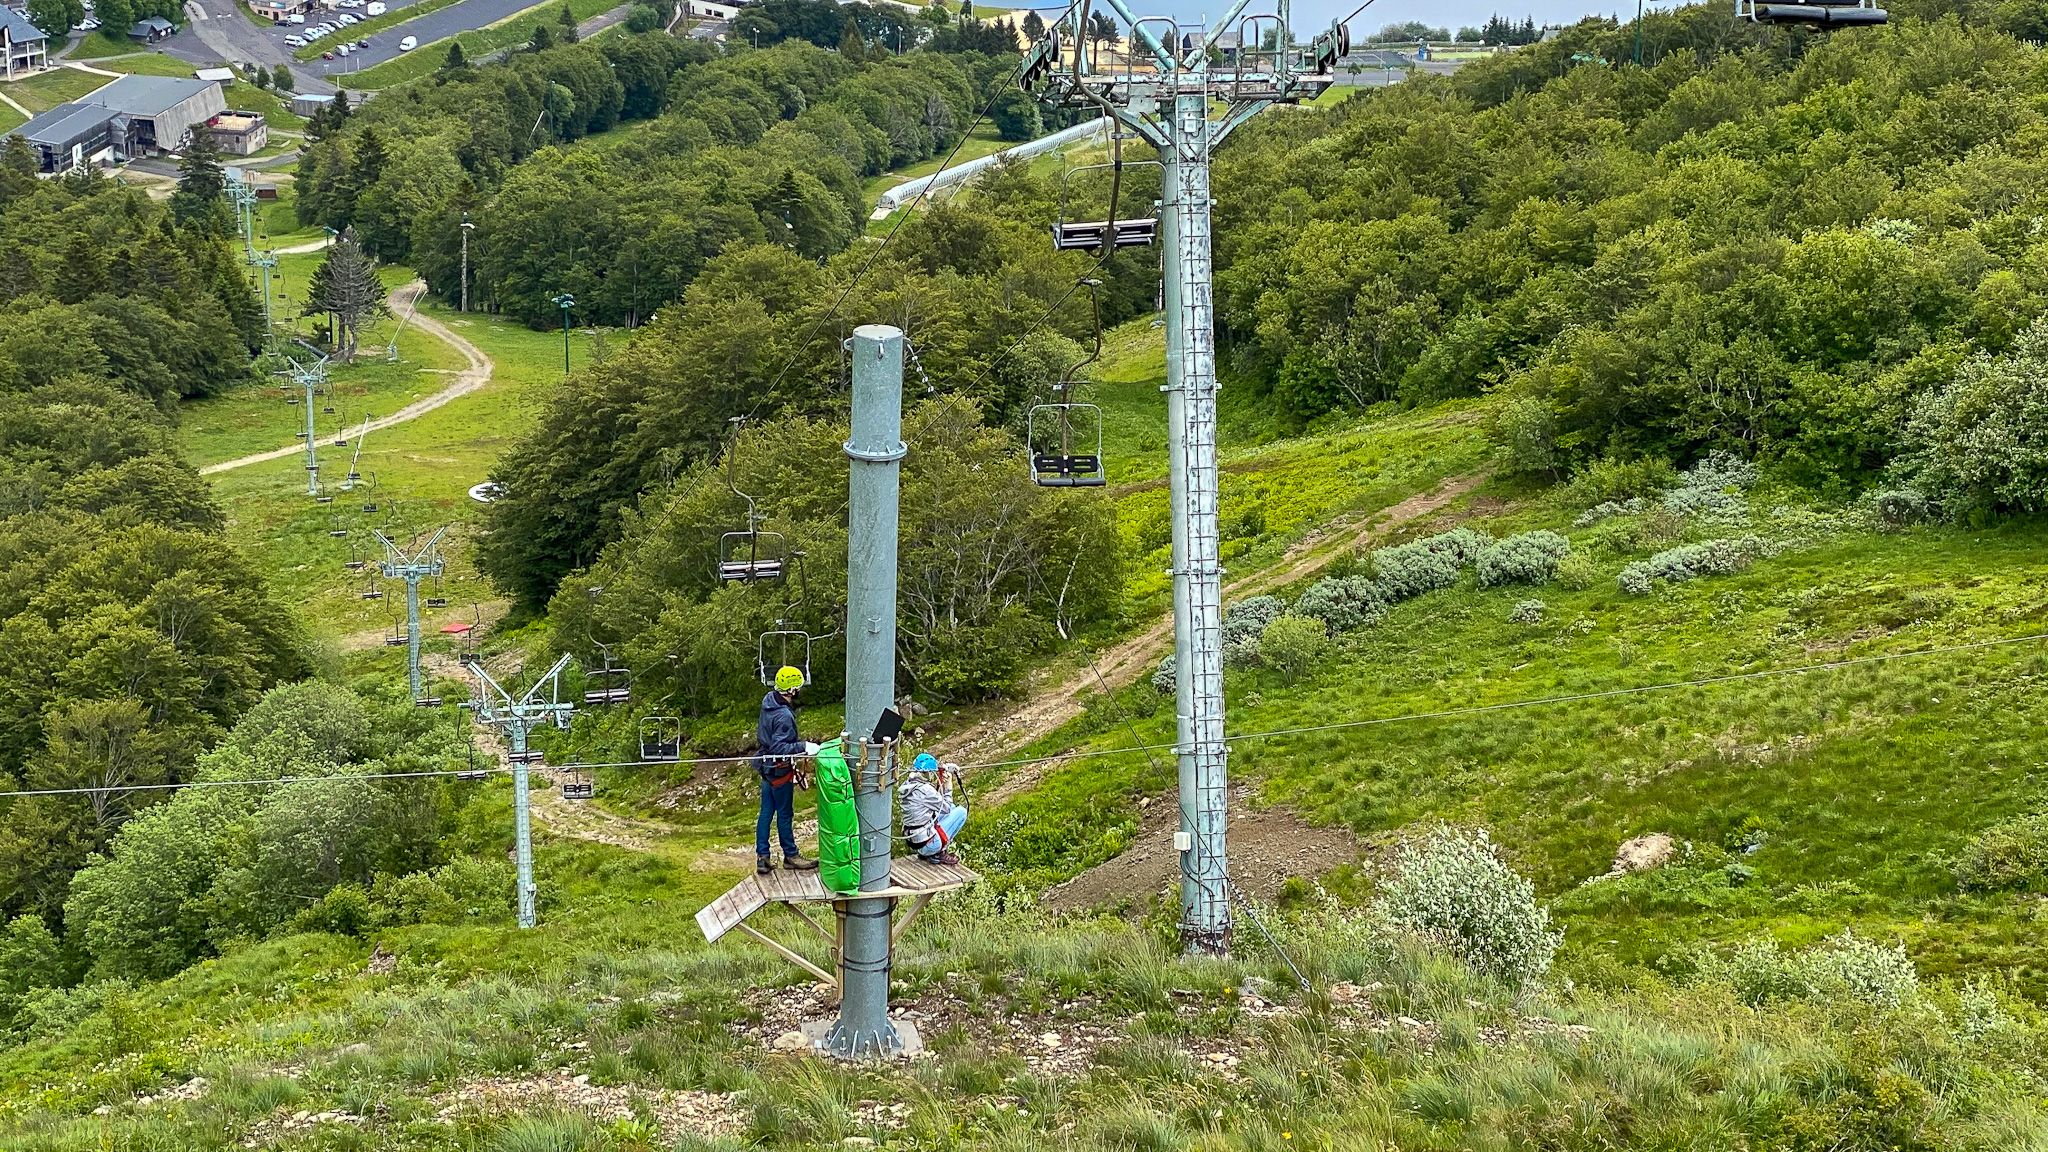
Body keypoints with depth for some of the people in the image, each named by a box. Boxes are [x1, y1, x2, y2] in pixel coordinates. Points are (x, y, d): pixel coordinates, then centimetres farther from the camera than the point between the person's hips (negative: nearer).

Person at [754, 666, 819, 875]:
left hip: (767, 765, 9)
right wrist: (803, 747, -27)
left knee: (766, 811, 11)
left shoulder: (768, 701, 1)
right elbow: (779, 747, -28)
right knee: (785, 813, 6)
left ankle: (762, 858, 15)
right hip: (779, 769, -9)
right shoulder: (783, 716, -27)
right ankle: (790, 856, 19)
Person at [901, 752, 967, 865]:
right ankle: (938, 854, 2)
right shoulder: (925, 790, -21)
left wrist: (940, 783, 9)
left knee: (953, 807, 22)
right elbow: (946, 808, -7)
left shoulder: (908, 786, 5)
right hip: (927, 845, -9)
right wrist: (948, 786, 4)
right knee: (961, 812, 1)